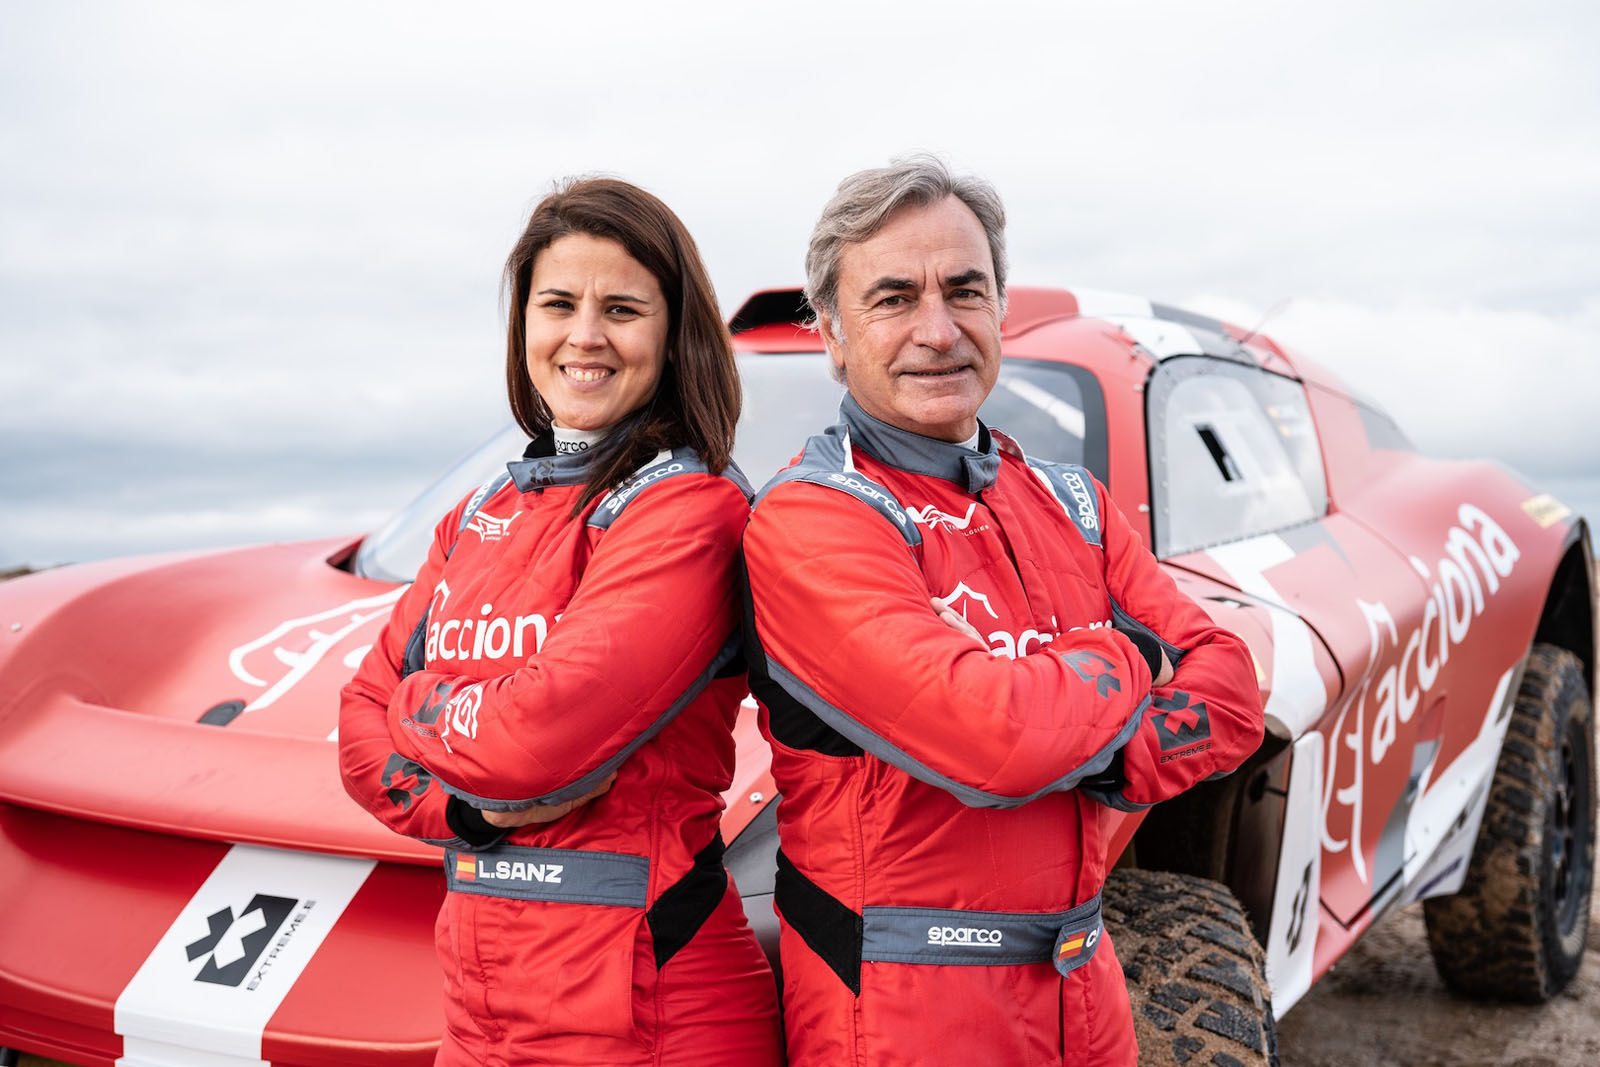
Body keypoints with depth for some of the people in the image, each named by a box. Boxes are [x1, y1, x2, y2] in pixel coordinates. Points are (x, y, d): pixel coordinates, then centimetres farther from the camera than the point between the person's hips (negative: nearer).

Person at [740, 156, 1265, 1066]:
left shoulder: (1074, 502, 8)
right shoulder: (810, 520, -17)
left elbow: (1231, 692, 2)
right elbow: (990, 738, -28)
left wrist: (1086, 765, -16)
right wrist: (1123, 660, -9)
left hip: (1084, 990, 7)